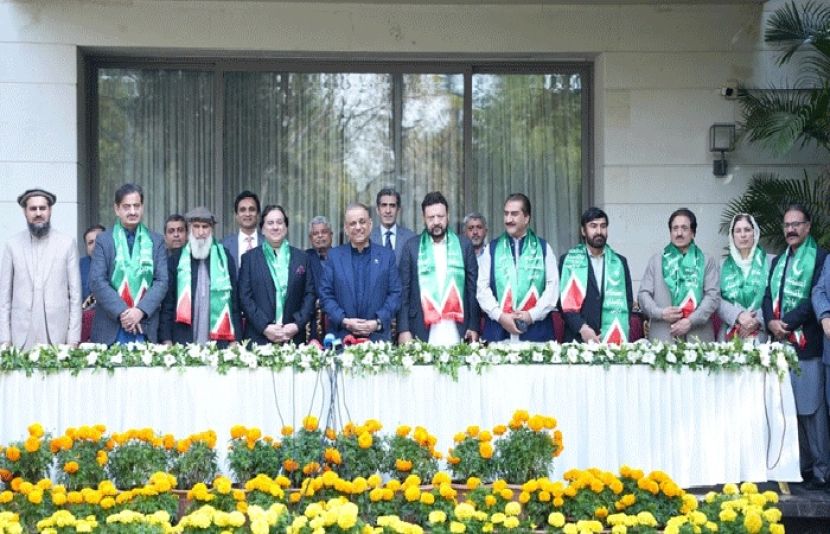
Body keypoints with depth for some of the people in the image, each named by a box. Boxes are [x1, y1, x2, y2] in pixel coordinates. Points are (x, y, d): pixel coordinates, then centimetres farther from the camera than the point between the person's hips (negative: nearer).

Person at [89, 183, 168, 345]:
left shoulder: (156, 241, 10)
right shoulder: (103, 240, 6)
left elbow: (162, 281, 3)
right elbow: (97, 281, -2)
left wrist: (141, 311, -12)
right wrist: (122, 312, -13)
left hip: (146, 328, 1)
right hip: (110, 328, -1)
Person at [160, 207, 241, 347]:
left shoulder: (225, 257, 7)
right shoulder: (176, 259, 7)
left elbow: (235, 300, 7)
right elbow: (167, 302, 7)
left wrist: (235, 339, 2)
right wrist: (166, 339, 0)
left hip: (219, 340, 0)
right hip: (183, 341, 0)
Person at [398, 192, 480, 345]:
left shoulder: (464, 245, 7)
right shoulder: (411, 246, 6)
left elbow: (473, 288, 7)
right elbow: (403, 290, 4)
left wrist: (474, 327, 1)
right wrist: (403, 329, -4)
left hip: (457, 332, 1)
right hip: (422, 333, 0)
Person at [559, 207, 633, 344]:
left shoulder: (619, 262, 11)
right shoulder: (568, 260, 5)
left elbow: (627, 301, 10)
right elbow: (564, 301, -1)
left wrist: (618, 335, -4)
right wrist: (581, 327, -14)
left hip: (614, 340, 2)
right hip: (578, 339, -2)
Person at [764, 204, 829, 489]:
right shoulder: (779, 260, 19)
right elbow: (769, 295, 12)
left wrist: (787, 323, -14)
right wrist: (771, 322, -7)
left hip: (807, 345, -6)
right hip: (781, 344, 6)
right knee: (787, 408, 8)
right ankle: (798, 465, 15)